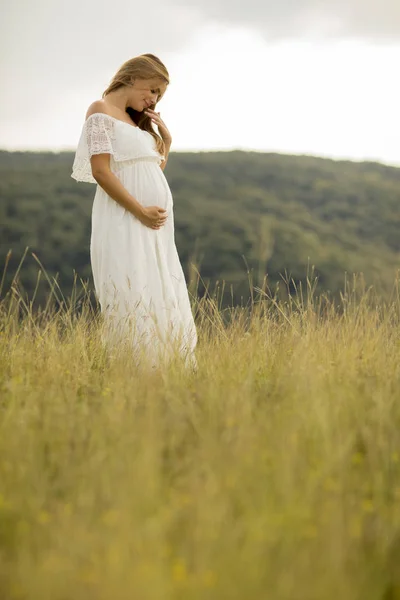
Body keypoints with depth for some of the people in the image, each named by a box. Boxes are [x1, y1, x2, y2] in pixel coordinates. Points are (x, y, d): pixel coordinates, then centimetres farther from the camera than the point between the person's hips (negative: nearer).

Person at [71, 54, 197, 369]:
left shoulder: (135, 120, 22)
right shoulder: (102, 111, -3)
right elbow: (100, 170, -14)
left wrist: (166, 139, 13)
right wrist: (141, 211, -18)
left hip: (154, 226, 9)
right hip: (125, 221, -9)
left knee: (163, 299, 6)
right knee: (132, 299, -12)